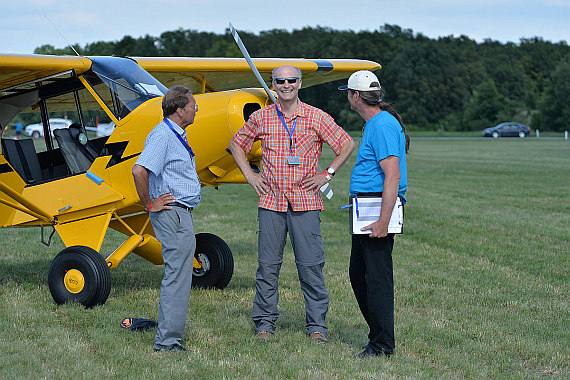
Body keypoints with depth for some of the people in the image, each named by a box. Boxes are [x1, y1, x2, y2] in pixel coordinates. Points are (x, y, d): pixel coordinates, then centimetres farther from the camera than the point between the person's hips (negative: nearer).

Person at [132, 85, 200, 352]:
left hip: (181, 212, 11)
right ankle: (167, 340, -4)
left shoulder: (176, 135, 17)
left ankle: (167, 339, 19)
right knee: (177, 276, -8)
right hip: (172, 213, -11)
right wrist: (149, 204, -20)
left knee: (176, 275, 13)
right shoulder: (162, 135, -17)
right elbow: (139, 170, -29)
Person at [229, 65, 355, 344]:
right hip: (271, 202, 2)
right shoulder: (261, 118, 6)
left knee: (310, 265, -1)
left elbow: (347, 145, 7)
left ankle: (316, 325, 7)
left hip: (305, 202, -2)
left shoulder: (316, 118, 0)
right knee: (267, 265, 4)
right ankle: (265, 324, 14)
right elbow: (237, 143, 21)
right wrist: (249, 175, 10)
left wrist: (327, 175, 1)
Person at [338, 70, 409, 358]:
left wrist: (383, 221, -27)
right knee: (358, 273, 15)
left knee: (377, 277, -7)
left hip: (378, 208, -11)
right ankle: (379, 333, 23)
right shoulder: (373, 124, 18)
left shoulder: (383, 125, -16)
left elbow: (393, 177, -24)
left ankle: (382, 344, -2)